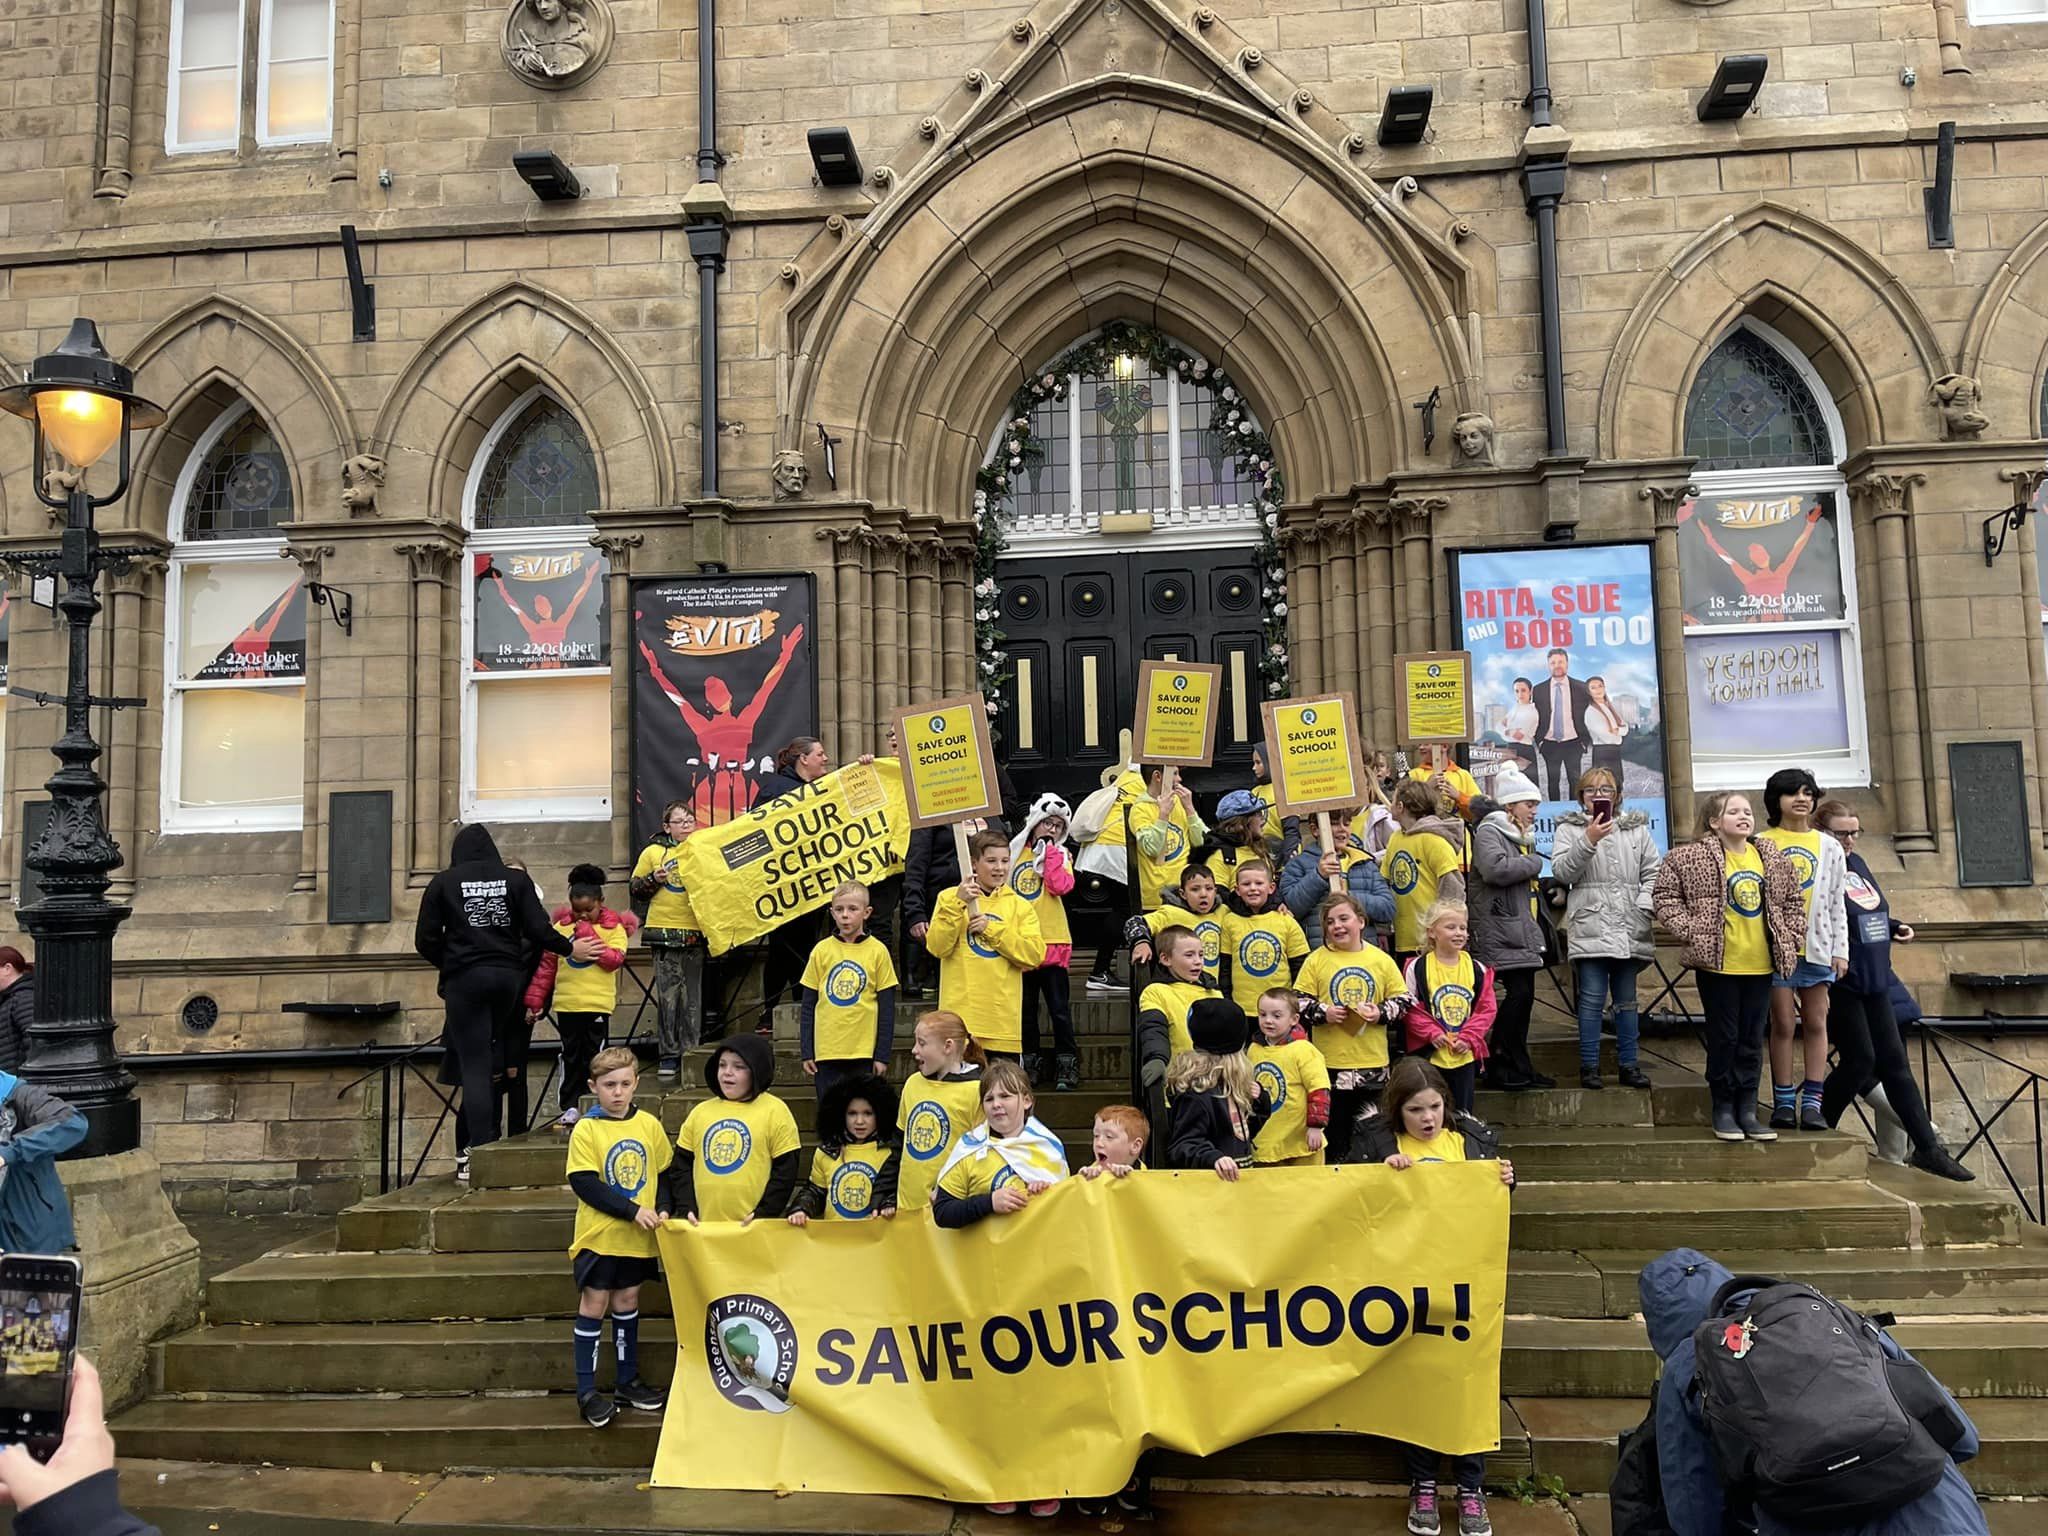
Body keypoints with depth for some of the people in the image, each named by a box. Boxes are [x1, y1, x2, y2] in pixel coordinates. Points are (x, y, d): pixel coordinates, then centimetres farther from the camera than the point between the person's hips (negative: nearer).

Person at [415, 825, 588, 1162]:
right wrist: (570, 948, 14)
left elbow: (425, 940, 2)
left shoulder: (443, 882, 4)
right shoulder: (516, 879, 7)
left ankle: (481, 1148, -8)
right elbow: (538, 929, -1)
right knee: (486, 1054, 17)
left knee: (474, 1066, -1)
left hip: (465, 979, -2)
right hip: (509, 975, 3)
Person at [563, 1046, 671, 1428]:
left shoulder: (649, 1125, 1)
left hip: (638, 1237, 4)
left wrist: (662, 1209, -9)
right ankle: (586, 1392, 12)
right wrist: (632, 1210, -21)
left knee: (626, 1302, 15)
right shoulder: (586, 1129, -10)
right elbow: (583, 1183, -16)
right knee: (593, 1305, 3)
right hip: (599, 1234, -4)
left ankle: (628, 1382, 26)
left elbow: (664, 1173, 8)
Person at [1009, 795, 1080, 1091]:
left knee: (1060, 1009, -1)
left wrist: (1049, 850, -8)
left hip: (1053, 940, -2)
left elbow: (1060, 886, -14)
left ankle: (1067, 1064, 7)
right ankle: (1032, 1062, 21)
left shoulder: (1060, 855, 6)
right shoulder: (1015, 852, 8)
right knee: (1025, 1009, 10)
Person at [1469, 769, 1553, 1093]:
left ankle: (1519, 1068, 14)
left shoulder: (1521, 836, 23)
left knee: (1523, 996, 8)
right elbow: (1495, 869, -25)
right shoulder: (1488, 831, -7)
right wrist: (1534, 863, -12)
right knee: (1518, 992, -14)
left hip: (1522, 931, 10)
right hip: (1499, 930, -10)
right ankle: (1498, 1066, -7)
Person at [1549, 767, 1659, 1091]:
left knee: (1627, 1000, 10)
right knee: (1592, 999, -3)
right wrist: (1588, 840, -15)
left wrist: (1643, 906, -4)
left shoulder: (1636, 828, 12)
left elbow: (1654, 871, 9)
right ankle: (1589, 1066, 4)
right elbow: (1561, 873, -7)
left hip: (1629, 929, 3)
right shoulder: (1569, 829, 5)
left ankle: (1629, 1065, 16)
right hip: (1589, 927, -3)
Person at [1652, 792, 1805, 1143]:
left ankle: (1747, 1109, 19)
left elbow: (1792, 901, 19)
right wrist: (1690, 931, -13)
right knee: (1724, 1037, 3)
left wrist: (1791, 936, 7)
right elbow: (1664, 896, -5)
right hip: (1717, 963, -4)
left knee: (1753, 1039, 10)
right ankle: (1723, 1110, 14)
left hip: (1760, 964, 5)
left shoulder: (1771, 859, 9)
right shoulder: (1693, 858, -7)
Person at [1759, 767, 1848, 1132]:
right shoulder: (1763, 844, 0)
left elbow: (1837, 903, 8)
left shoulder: (1829, 847, 8)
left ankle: (1812, 1103, 9)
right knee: (1783, 1023, 1)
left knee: (1816, 1023, 5)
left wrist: (1840, 949, 3)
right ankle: (1783, 1103, 7)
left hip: (1816, 944, 3)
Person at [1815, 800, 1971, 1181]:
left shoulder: (1856, 863, 13)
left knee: (1895, 1062, 8)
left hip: (1874, 981, 8)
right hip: (1840, 984, -8)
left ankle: (1927, 1148, 12)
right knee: (1859, 1061, -4)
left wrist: (1895, 927, 6)